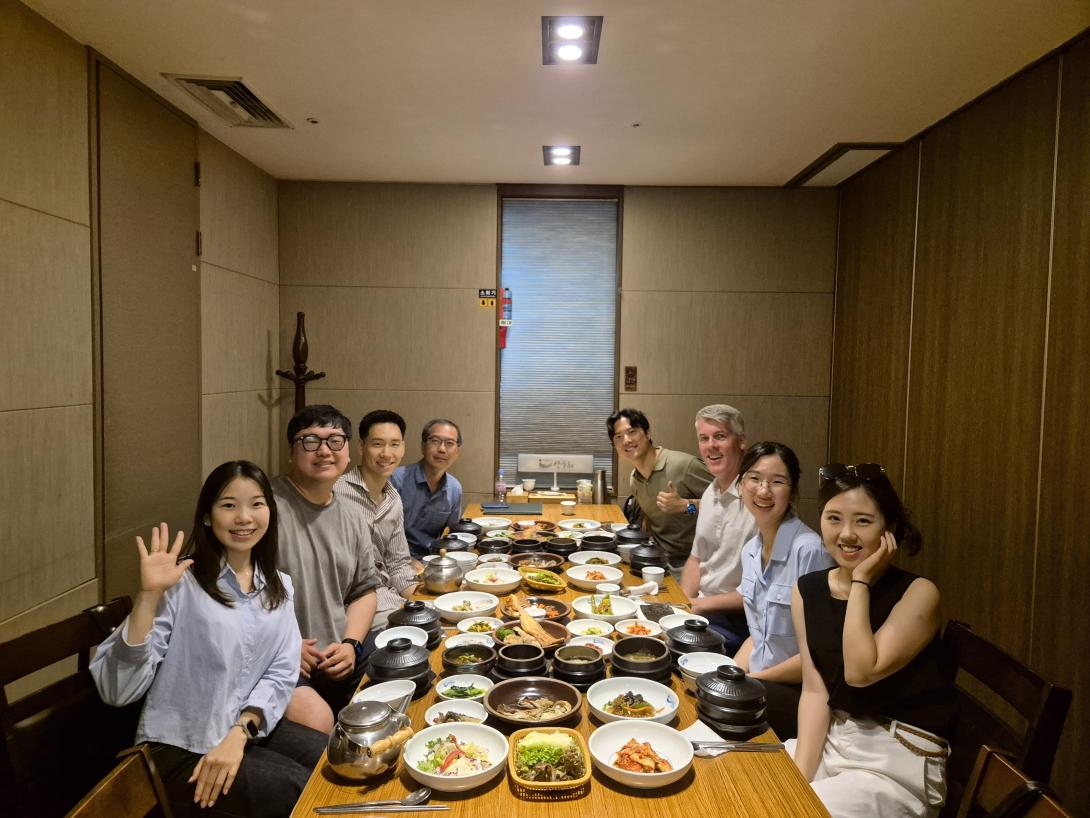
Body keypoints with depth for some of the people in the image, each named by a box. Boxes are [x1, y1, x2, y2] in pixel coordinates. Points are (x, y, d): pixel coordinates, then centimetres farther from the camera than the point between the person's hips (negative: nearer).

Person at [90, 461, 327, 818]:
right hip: (182, 750, -5)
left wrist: (238, 734, -15)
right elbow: (116, 689, -19)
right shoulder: (181, 584, -13)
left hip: (251, 730, 5)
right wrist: (149, 595, -28)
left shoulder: (278, 586, 5)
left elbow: (281, 672, 0)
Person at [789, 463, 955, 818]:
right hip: (832, 742, 5)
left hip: (899, 764, -4)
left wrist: (861, 581, -20)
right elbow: (814, 690, -3)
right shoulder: (808, 591, -1)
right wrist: (800, 772, -13)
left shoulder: (918, 593, -14)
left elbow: (860, 673, -23)